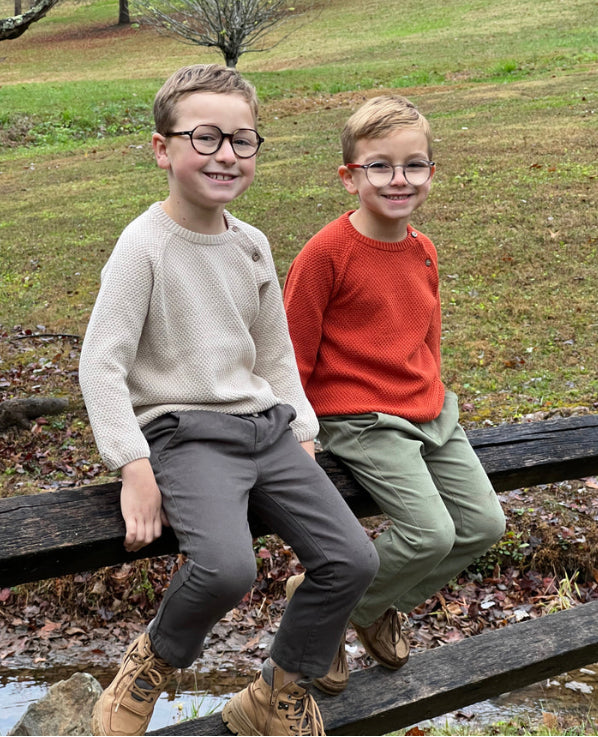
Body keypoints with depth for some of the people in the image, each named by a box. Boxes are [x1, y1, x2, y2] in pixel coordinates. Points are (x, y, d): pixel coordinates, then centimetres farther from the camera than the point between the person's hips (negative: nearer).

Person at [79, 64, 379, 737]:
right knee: (226, 567, -31)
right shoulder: (145, 245, -9)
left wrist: (301, 436, 12)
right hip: (185, 433, -6)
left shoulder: (251, 245, 10)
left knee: (352, 559, -6)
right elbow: (100, 365, -12)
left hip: (263, 424, 7)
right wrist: (134, 468, -17)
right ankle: (153, 661, 3)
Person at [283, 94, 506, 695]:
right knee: (432, 535, -19)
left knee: (484, 523, 4)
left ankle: (382, 606, 23)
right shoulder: (327, 252, -15)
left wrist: (435, 395, 17)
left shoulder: (422, 251, 7)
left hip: (429, 411, 8)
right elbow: (293, 350, -10)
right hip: (361, 419, -8)